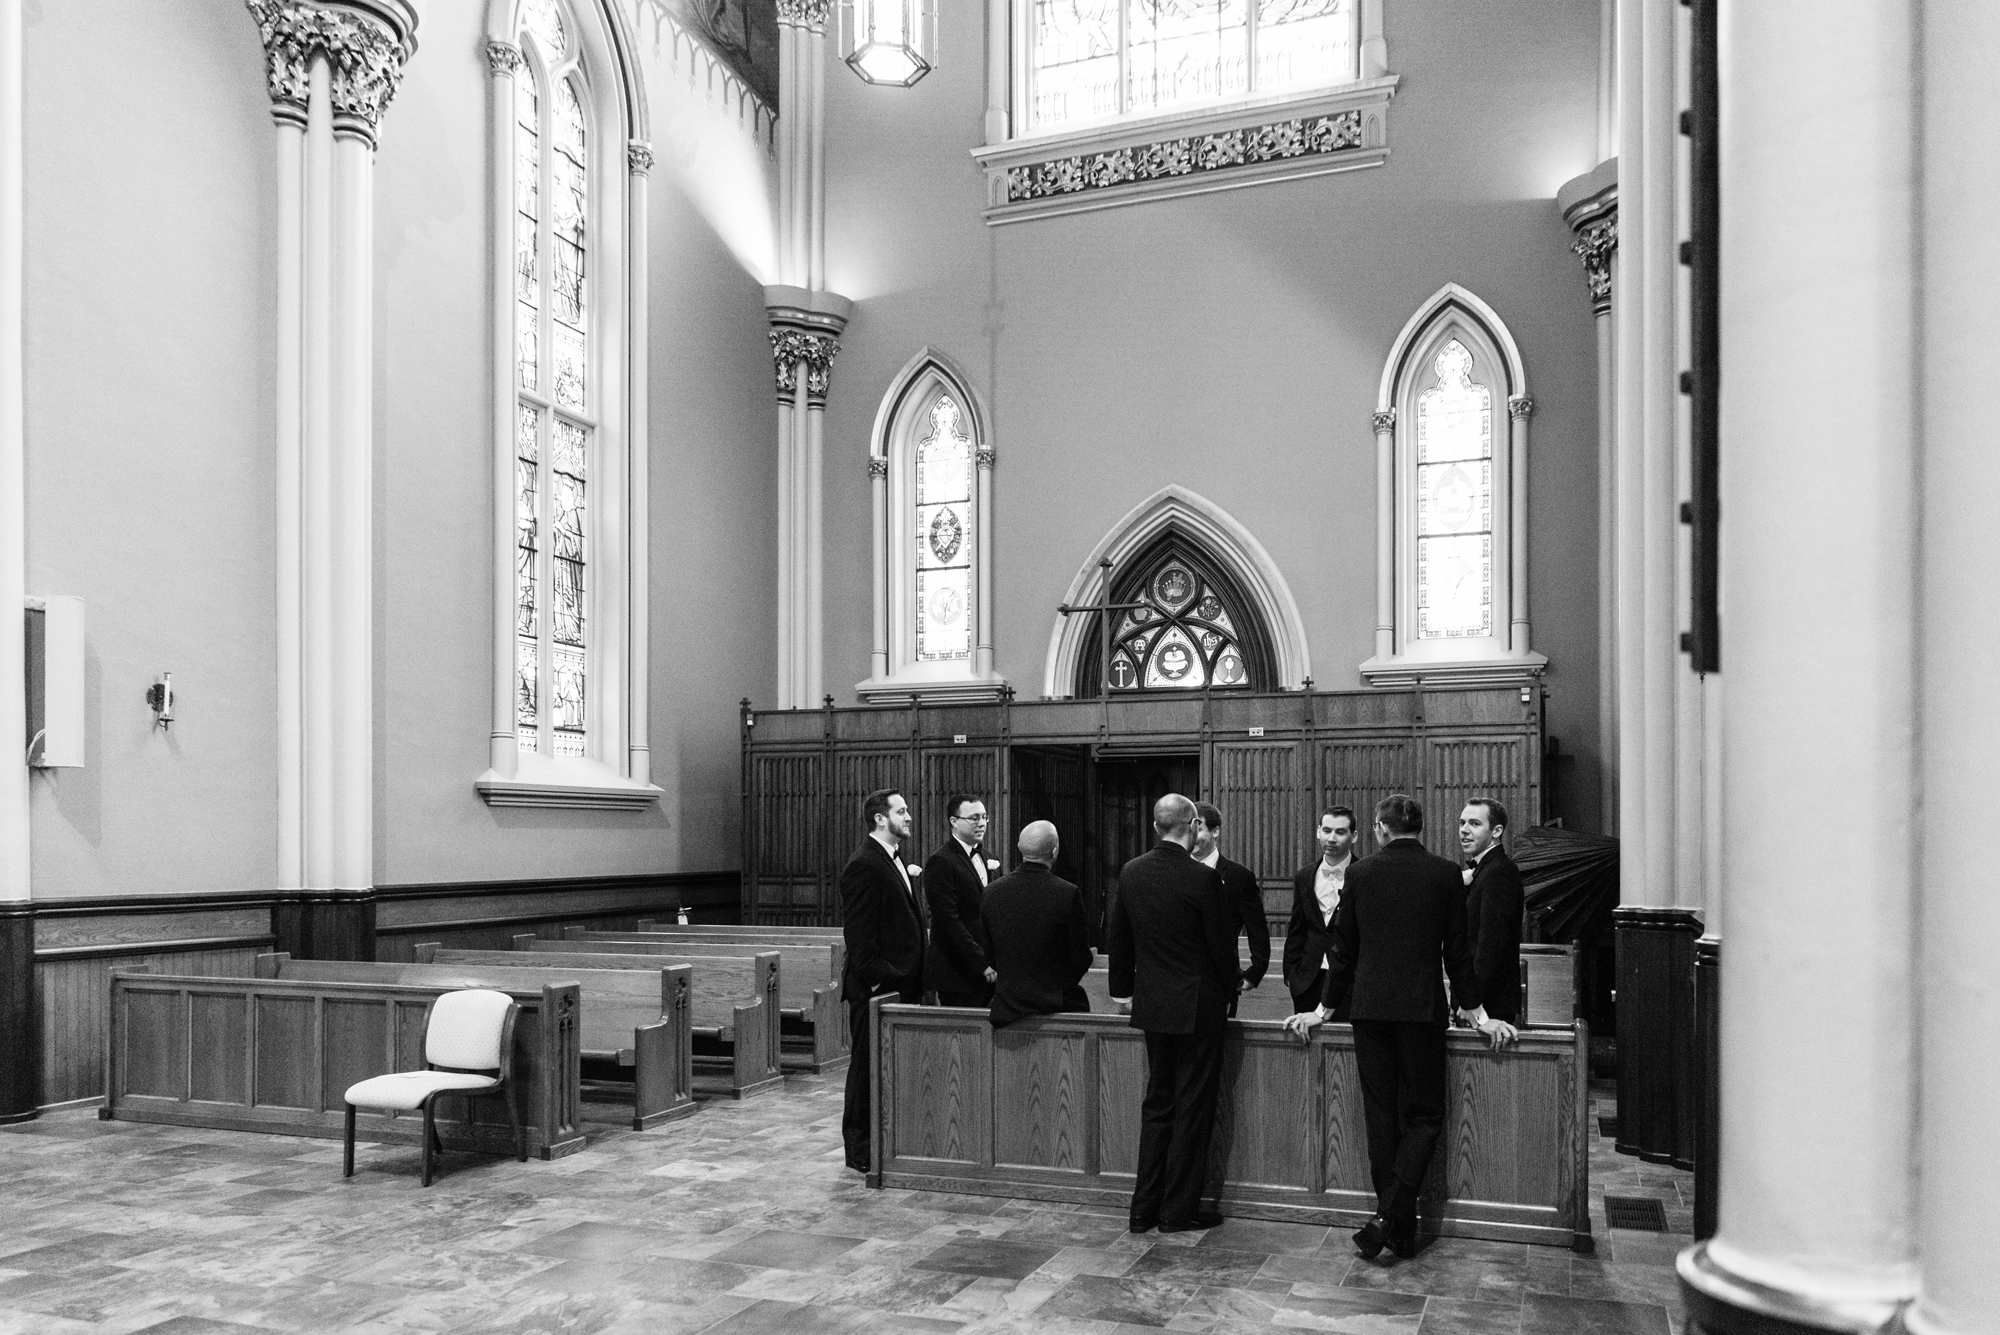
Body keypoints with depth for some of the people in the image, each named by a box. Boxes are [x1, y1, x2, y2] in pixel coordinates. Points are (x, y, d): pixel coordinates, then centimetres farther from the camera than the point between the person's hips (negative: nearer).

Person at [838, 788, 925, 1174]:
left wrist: (915, 980, 14)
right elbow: (858, 936, -18)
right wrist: (879, 980, -21)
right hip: (875, 987, -9)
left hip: (902, 986, 9)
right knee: (869, 1068, 2)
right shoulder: (863, 867, -15)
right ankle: (860, 1152, 11)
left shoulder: (896, 861, 15)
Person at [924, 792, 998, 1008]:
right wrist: (981, 964, -17)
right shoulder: (941, 862, -12)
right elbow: (949, 921, -16)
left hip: (986, 971, 7)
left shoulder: (982, 855, 15)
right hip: (957, 973, -7)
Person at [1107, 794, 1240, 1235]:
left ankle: (1144, 1208, 19)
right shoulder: (1203, 878, -17)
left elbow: (1118, 938, 10)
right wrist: (1227, 995, 5)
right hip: (1197, 1007, -6)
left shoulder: (1131, 873, 0)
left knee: (1157, 1104, 15)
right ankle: (1179, 1211, 12)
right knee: (1193, 1108, 5)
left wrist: (1123, 989, 21)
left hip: (1152, 1004, 6)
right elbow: (1222, 945, -11)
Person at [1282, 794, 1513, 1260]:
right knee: (1423, 1115, 7)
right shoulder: (1445, 874, -2)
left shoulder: (1361, 873, 0)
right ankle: (1390, 1217, -8)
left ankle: (1397, 1225, 13)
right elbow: (1457, 952, 1)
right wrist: (1477, 1014, 11)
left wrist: (1323, 1009, 17)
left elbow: (1344, 949, 6)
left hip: (1369, 1008, 2)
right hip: (1422, 1009, -1)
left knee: (1382, 1115, 9)